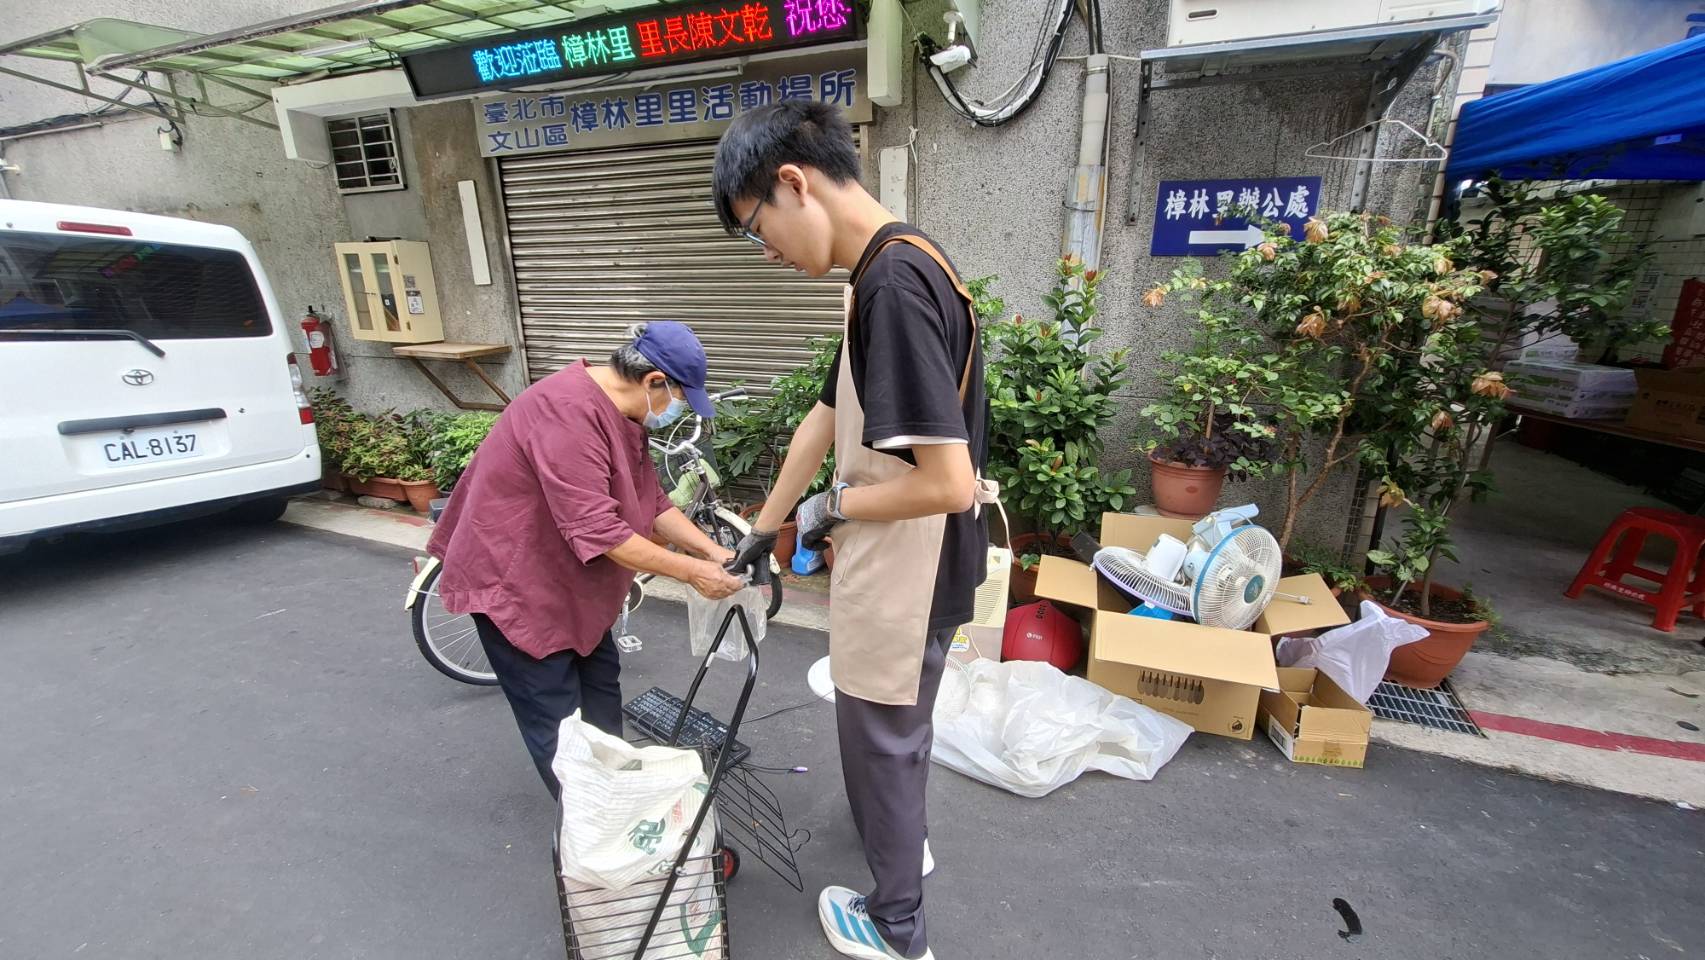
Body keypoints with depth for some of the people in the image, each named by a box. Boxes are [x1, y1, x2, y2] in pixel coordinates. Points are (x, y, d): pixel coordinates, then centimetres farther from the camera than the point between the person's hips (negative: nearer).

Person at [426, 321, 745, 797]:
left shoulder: (622, 413, 2)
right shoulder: (570, 411, -30)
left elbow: (652, 502, 4)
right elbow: (597, 531, -34)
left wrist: (711, 549, -7)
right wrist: (691, 572, -28)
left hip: (565, 577, 10)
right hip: (511, 577, -10)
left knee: (601, 682, 17)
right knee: (558, 719, 1)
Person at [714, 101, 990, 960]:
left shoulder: (895, 282, -26)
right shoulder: (888, 273, 5)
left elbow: (948, 482, -31)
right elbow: (827, 417, 11)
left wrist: (831, 508, -13)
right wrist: (763, 529, 19)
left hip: (903, 577, -9)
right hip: (905, 567, 9)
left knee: (881, 739, 15)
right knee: (894, 731, 30)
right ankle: (900, 836, 58)